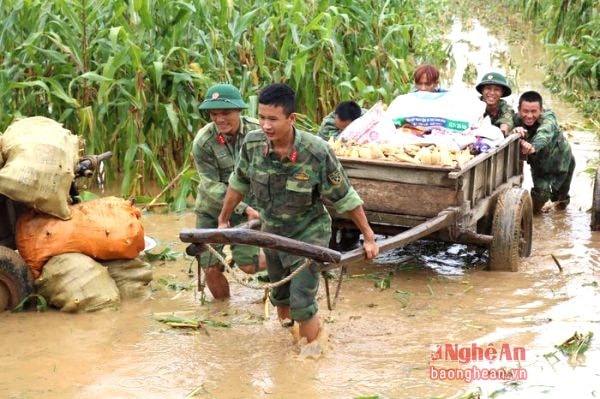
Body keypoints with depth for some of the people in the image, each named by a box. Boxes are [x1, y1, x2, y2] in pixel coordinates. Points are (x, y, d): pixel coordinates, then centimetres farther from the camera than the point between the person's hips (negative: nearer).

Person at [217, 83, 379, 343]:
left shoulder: (317, 152, -30)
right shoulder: (252, 144, -19)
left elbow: (345, 198, -18)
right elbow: (239, 183, 2)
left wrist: (368, 237, -10)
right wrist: (223, 221, 12)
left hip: (308, 233, -4)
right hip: (272, 232, 5)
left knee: (302, 304, -11)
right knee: (280, 297, 21)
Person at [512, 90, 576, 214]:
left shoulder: (548, 118, -37)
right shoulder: (518, 119, -23)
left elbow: (544, 134, -57)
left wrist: (533, 147, -77)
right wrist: (515, 129, -60)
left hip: (561, 161, -2)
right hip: (539, 164, 2)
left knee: (561, 194, 14)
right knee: (541, 192, -12)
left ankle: (561, 199, 50)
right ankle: (535, 208, 21)